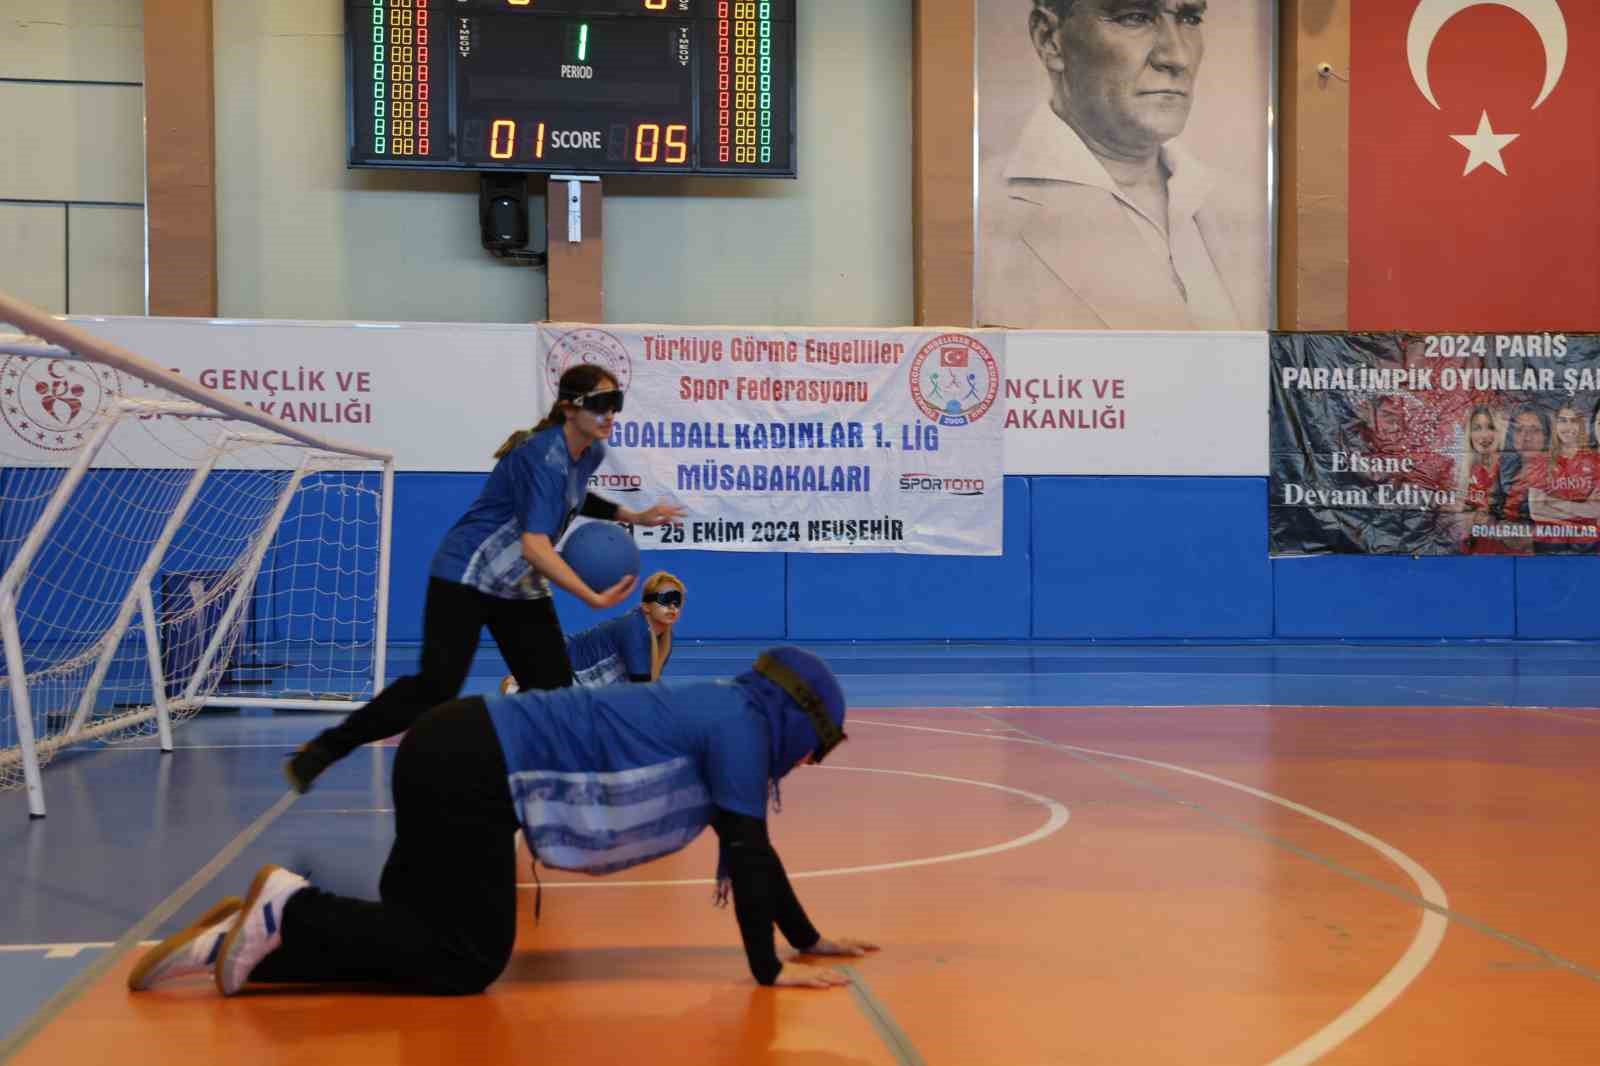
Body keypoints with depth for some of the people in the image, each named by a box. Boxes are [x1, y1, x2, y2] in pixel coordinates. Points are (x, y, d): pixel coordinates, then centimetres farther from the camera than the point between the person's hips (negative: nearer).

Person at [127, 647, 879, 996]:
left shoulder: (721, 716, 19)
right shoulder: (739, 726, -8)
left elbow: (752, 847, 25)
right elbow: (746, 851, -12)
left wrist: (810, 938, 28)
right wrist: (768, 968, -6)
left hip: (466, 760, 10)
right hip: (465, 770, -10)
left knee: (427, 940, 14)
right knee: (467, 960, -5)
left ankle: (247, 935, 10)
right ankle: (289, 912, -5)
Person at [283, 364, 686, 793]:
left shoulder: (591, 452, 2)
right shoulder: (543, 456, -25)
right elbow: (534, 546, -34)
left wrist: (634, 517, 20)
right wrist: (594, 598, -37)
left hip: (522, 588, 9)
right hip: (466, 578, -9)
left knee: (554, 690, -2)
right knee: (436, 689, -14)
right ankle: (324, 750, -1)